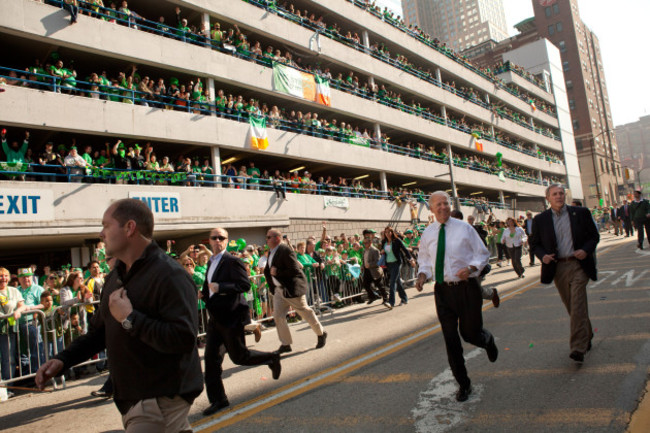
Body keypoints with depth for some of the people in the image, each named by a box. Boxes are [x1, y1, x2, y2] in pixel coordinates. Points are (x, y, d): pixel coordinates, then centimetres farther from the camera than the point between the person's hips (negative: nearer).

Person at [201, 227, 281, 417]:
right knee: (211, 358, 5)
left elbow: (245, 285, -22)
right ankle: (217, 399, 16)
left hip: (231, 316, -8)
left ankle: (271, 358, 27)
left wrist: (220, 287, -28)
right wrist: (203, 294, 6)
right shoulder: (212, 262, 13)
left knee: (239, 356, 2)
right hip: (216, 318, 8)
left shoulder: (232, 262, -14)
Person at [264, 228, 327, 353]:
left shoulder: (286, 251, -19)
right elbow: (267, 271, 24)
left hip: (292, 289, -8)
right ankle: (285, 344, 12)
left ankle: (321, 334, 26)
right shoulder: (271, 252, 9)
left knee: (305, 312, 6)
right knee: (277, 315, 1)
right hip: (279, 290, 8)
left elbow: (294, 270, -24)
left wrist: (277, 272, -22)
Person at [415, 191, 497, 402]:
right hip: (442, 290, 2)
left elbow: (483, 254, 1)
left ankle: (487, 340, 45)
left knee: (470, 333, 5)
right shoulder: (428, 233, 5)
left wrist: (470, 268, -18)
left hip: (466, 287, -2)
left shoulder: (464, 228, -3)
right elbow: (424, 260, 15)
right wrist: (422, 275, -6)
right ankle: (463, 384, 22)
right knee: (451, 339, 4)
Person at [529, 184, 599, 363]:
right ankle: (587, 336, 35)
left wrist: (586, 250, -11)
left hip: (578, 264, -2)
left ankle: (578, 348, -10)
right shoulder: (540, 220, 4)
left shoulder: (581, 213, 3)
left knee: (578, 306, -11)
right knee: (571, 307, 12)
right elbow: (534, 243, 11)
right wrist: (542, 255, -9)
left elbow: (594, 235, 8)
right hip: (557, 267, 2)